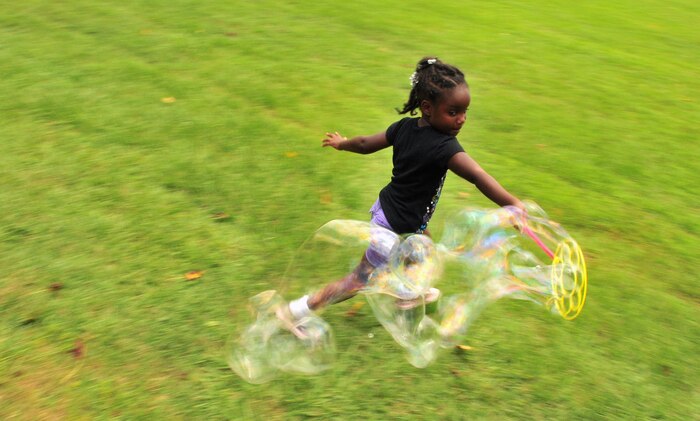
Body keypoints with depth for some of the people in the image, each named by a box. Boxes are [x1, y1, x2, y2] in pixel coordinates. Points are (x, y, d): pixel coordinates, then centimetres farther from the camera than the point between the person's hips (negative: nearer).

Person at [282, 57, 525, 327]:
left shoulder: (405, 126, -6)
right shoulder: (444, 147, -29)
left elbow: (365, 144, 4)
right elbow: (478, 176, -41)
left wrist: (341, 143, 21)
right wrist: (513, 205, -48)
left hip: (385, 207, 9)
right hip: (396, 227, -8)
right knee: (360, 280, 9)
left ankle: (410, 293, 59)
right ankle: (298, 310, 20)